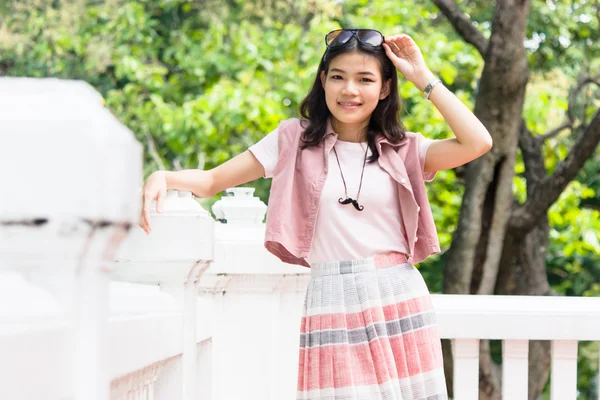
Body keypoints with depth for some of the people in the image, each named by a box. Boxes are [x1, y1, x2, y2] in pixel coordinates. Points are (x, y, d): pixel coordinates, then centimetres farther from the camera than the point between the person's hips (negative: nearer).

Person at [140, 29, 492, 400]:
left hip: (399, 302, 1)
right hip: (331, 305, -1)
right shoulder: (296, 140, 6)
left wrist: (423, 77, -2)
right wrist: (164, 178, -15)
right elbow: (212, 180, 6)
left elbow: (478, 142, -8)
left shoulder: (402, 150, 7)